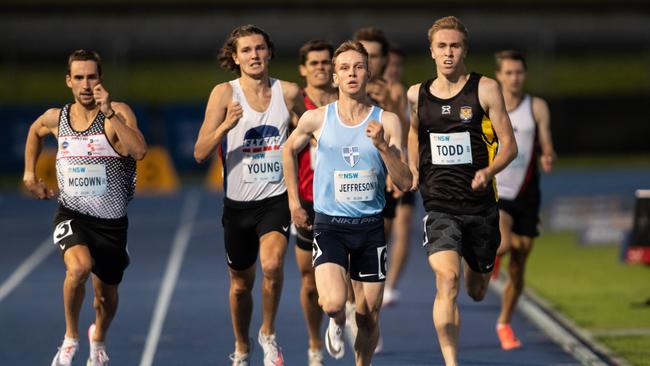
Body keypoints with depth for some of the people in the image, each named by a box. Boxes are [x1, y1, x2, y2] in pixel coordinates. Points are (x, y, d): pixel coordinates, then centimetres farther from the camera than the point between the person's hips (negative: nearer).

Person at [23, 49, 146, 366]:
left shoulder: (118, 112, -12)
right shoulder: (56, 118, 0)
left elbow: (139, 151, -30)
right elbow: (35, 132, 26)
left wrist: (110, 113, -34)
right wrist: (29, 173, 18)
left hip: (111, 220, 0)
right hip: (71, 214, 0)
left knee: (106, 296, 16)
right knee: (79, 266, -32)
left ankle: (98, 339, 51)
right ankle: (71, 337, -9)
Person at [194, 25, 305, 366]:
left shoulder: (289, 92, -1)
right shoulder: (225, 93, -6)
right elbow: (200, 153, -10)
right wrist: (226, 125, -26)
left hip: (276, 199, -1)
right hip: (238, 203, 1)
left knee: (272, 265, -27)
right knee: (241, 284, 14)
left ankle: (268, 334, -3)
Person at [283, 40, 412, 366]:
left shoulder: (387, 122, -3)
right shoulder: (316, 119, -3)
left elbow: (405, 182, -5)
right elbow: (289, 150, 18)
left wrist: (382, 145, -19)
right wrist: (294, 202, 17)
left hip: (371, 228, 1)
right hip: (329, 225, -1)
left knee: (369, 318, 6)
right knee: (333, 303, -22)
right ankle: (336, 323, 15)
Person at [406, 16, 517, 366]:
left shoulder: (485, 89, -3)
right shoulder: (417, 95, 5)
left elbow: (509, 144, -2)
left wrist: (488, 171, -21)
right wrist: (413, 171, 9)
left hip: (480, 204, 0)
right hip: (439, 205, 0)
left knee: (477, 290, 16)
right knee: (447, 278, -23)